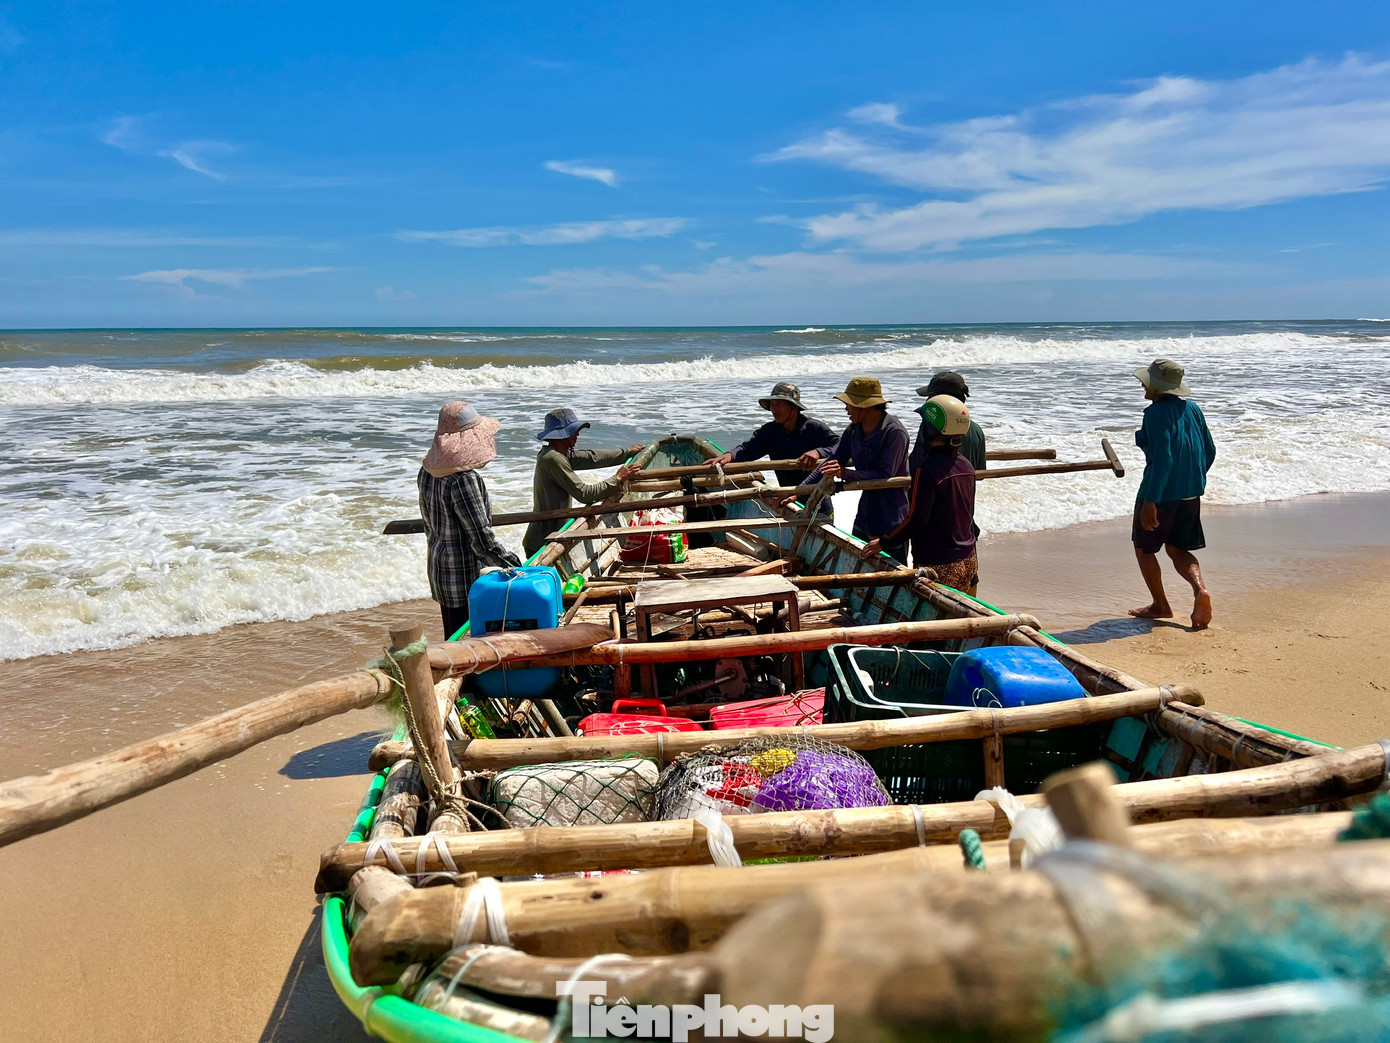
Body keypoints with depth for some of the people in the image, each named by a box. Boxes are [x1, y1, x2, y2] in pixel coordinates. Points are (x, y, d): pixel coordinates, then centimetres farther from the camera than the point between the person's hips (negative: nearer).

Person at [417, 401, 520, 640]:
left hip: (438, 569, 9)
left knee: (452, 639, 18)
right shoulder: (464, 479, -23)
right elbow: (483, 539, -23)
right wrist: (516, 566, -14)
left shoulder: (427, 472, 4)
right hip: (464, 576, -9)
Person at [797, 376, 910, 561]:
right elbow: (833, 459, 9)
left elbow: (885, 476, -26)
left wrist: (844, 473, -31)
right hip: (865, 517, 8)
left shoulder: (894, 432, -20)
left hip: (891, 523, -8)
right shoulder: (854, 430, 4)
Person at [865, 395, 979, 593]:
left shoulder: (927, 469, -19)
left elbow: (916, 519, -19)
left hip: (939, 566, -8)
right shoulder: (966, 466, 6)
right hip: (968, 560, 8)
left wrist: (883, 542, -9)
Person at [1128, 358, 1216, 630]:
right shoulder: (1192, 408, 7)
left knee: (1144, 547, 12)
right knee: (1177, 549, 17)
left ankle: (1160, 605, 18)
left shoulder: (1156, 414, -16)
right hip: (1191, 492, 8)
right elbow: (1209, 450, 13)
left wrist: (1150, 501, -23)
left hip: (1162, 491, -8)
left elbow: (1163, 459, -24)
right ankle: (1200, 589, -8)